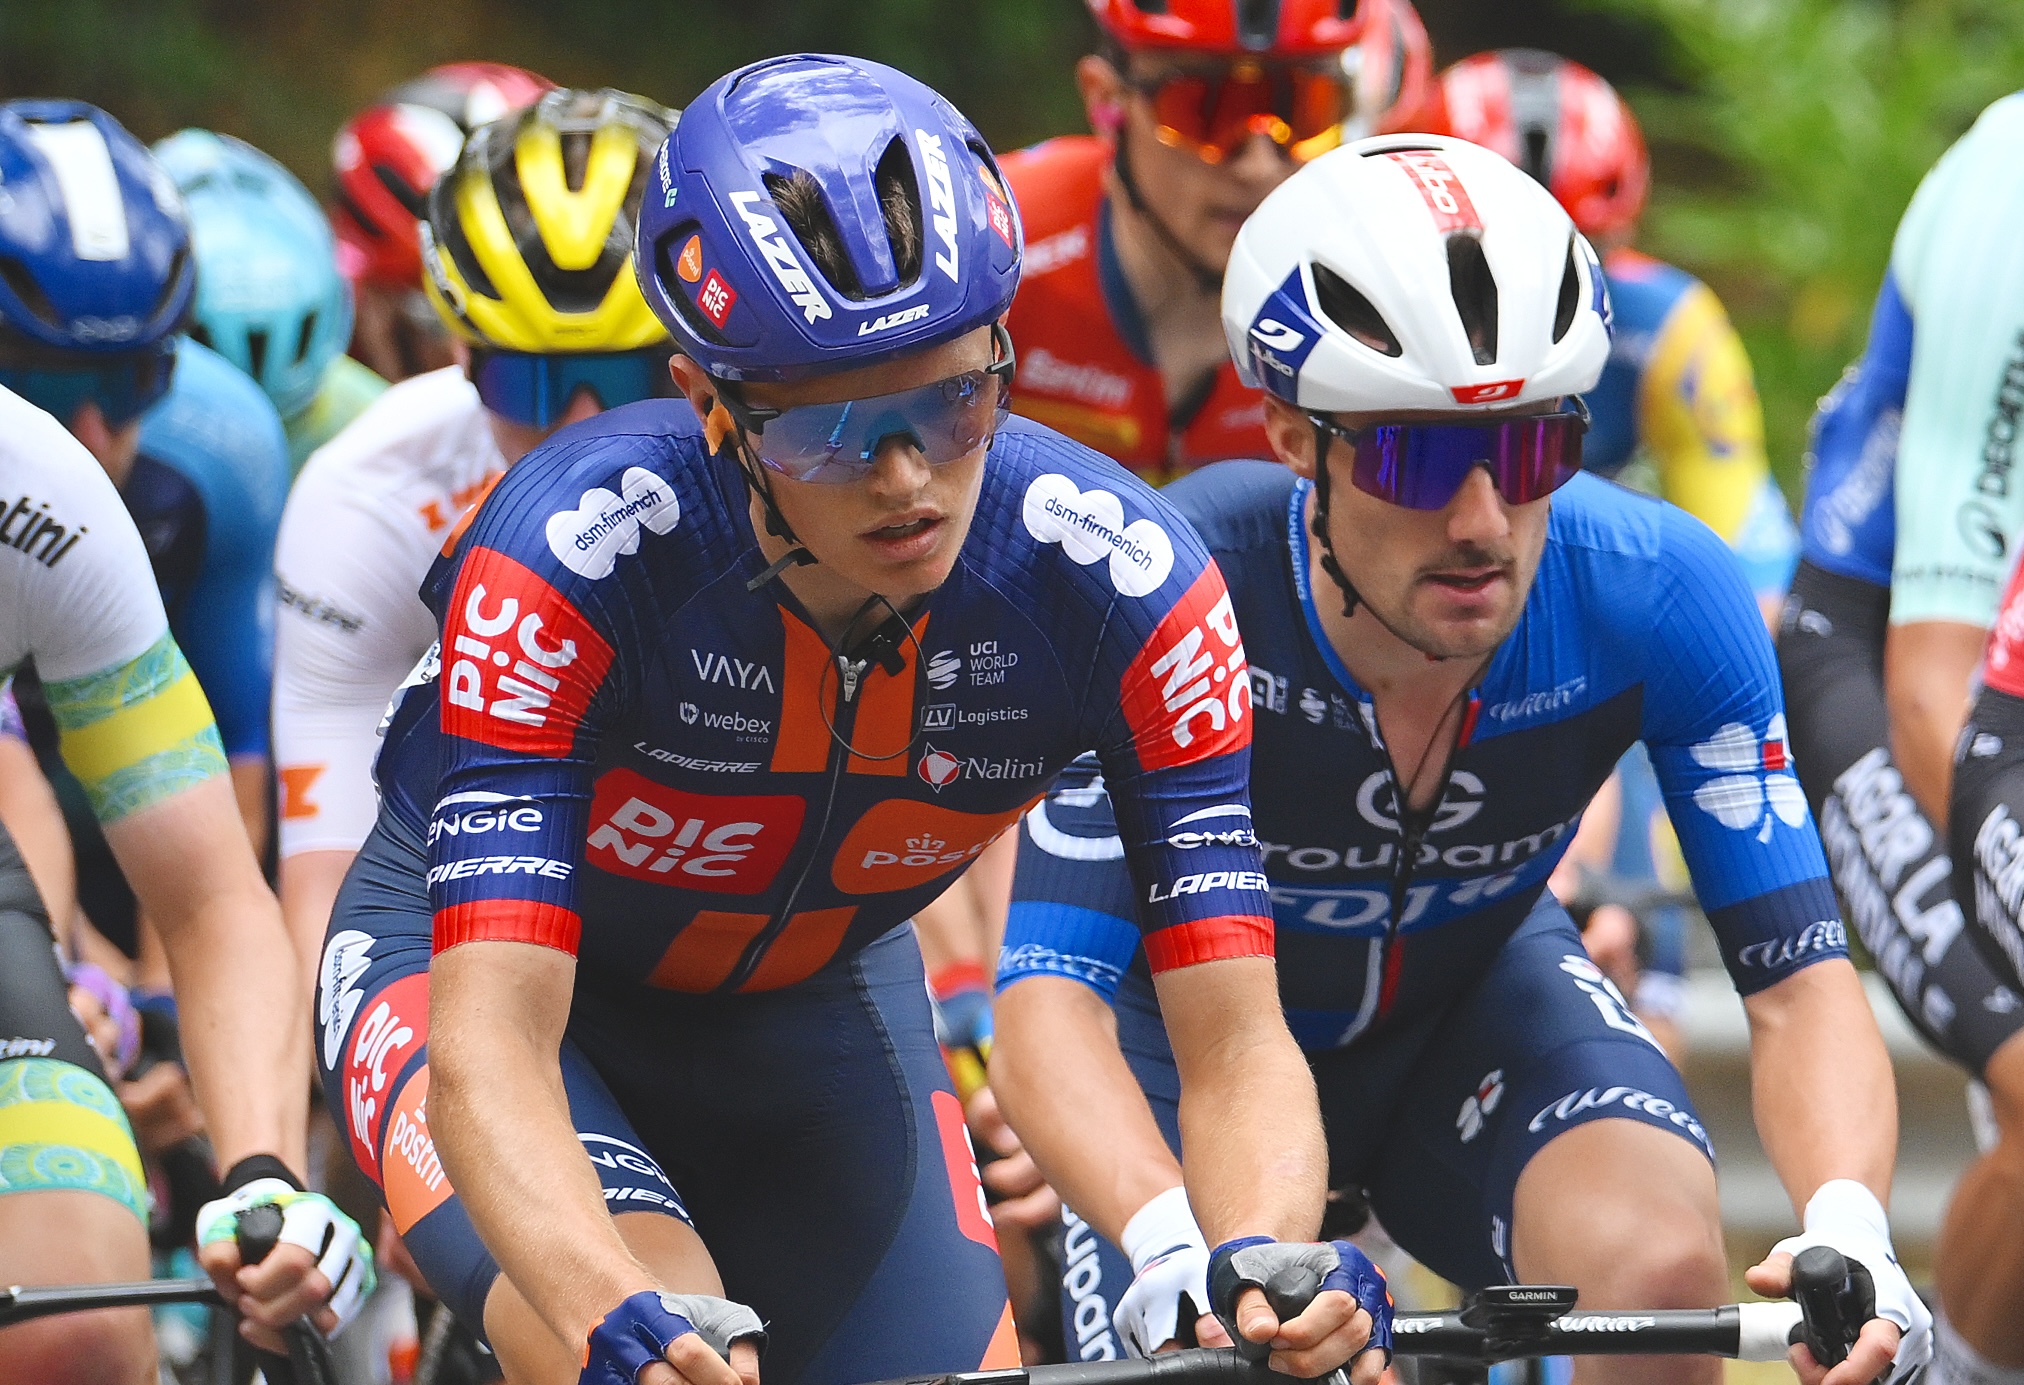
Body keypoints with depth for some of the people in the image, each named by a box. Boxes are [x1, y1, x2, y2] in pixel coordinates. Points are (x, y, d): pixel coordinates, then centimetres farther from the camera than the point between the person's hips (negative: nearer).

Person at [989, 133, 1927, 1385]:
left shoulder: (1658, 597, -27)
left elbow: (1802, 981, -24)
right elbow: (1046, 1008, -38)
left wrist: (1848, 1228, -45)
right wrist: (1179, 1250, -57)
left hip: (1475, 995, 1)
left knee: (1667, 1272, -28)